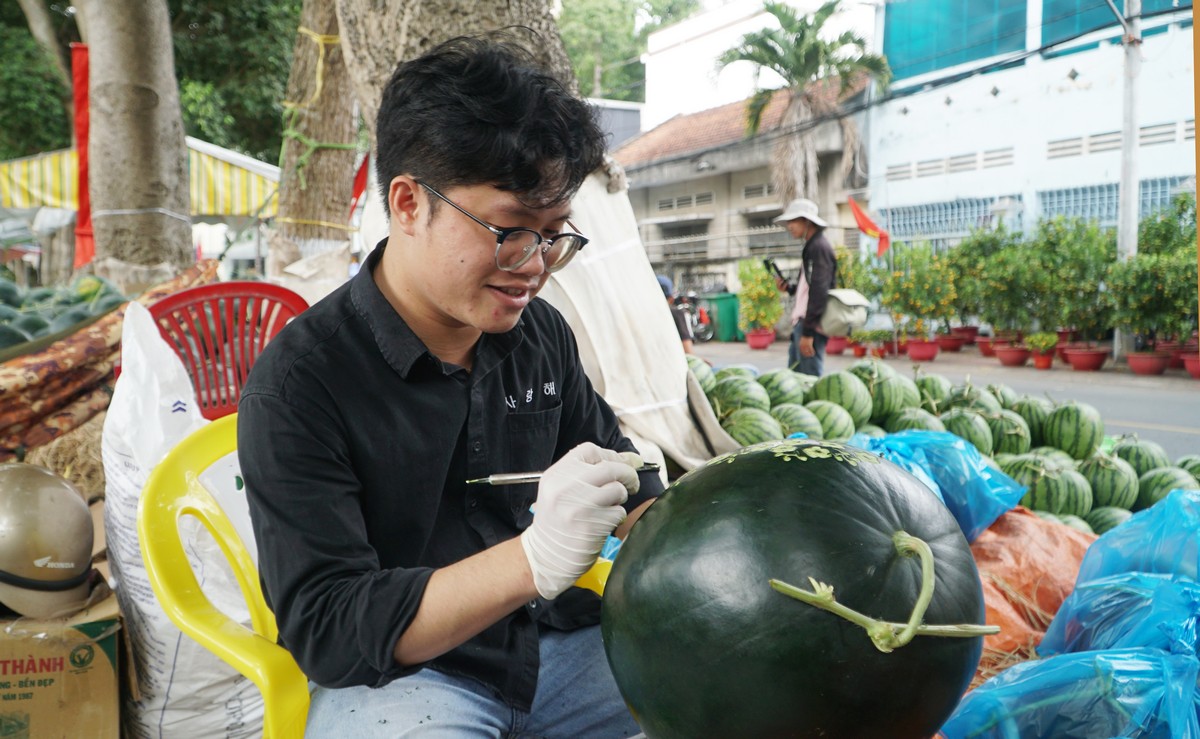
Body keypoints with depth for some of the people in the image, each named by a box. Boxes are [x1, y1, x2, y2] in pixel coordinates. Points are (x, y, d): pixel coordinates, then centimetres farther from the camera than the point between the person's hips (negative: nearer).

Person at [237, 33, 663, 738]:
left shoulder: (543, 333, 1)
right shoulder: (296, 384, -17)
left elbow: (623, 475, 15)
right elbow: (325, 628, -20)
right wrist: (536, 559, -35)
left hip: (557, 643, 6)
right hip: (396, 673, -5)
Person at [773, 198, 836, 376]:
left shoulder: (819, 247, -12)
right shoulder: (811, 246, 18)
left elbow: (819, 292, -19)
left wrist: (808, 332, -21)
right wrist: (789, 287, 7)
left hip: (811, 325, -10)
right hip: (801, 322, 10)